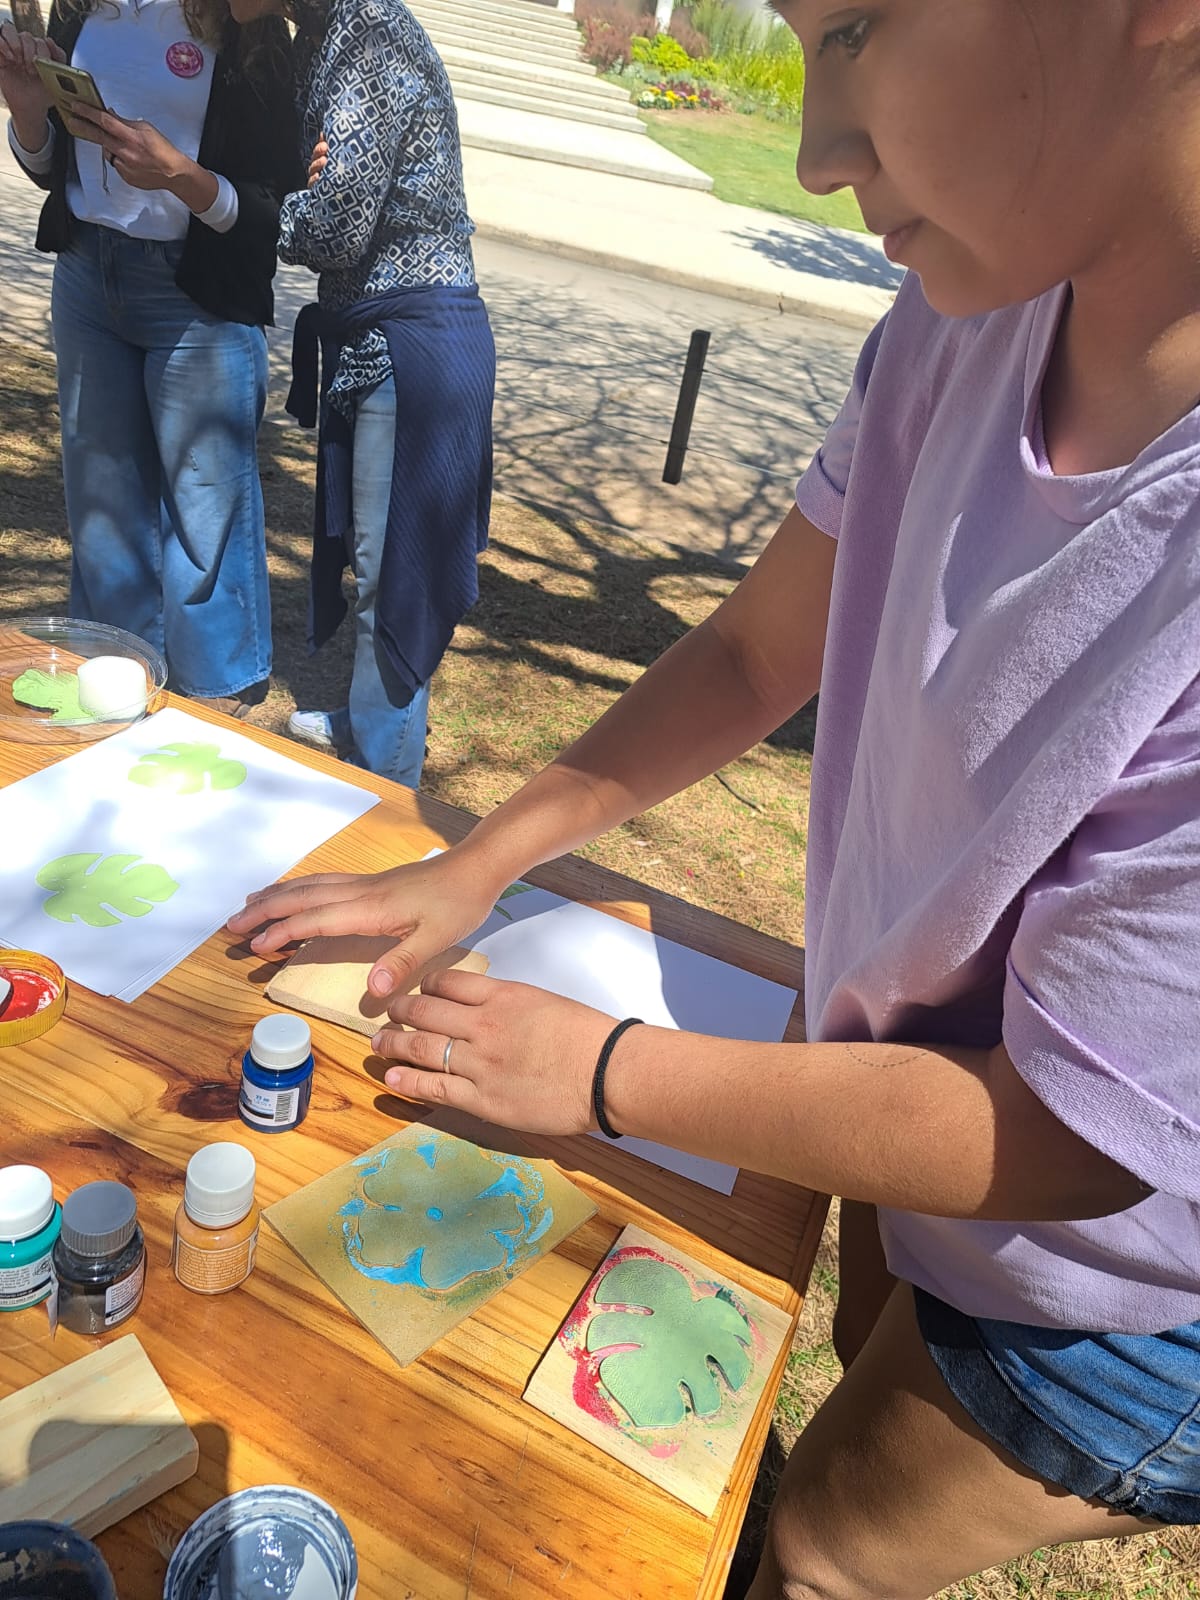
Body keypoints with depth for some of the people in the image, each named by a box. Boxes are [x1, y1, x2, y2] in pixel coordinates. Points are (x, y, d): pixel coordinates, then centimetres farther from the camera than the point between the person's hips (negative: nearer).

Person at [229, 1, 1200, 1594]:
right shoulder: (968, 321, -18)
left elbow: (1064, 1137, -30)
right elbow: (760, 646, -5)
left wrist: (605, 1074, -19)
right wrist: (470, 872, -6)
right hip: (919, 1073, 5)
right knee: (871, 1407, 33)